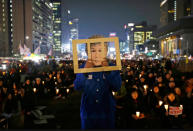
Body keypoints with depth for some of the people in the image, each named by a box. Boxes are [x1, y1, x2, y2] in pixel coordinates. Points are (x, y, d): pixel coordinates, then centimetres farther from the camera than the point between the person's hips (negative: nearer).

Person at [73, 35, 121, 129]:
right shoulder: (83, 67, -5)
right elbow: (77, 87, -15)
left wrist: (108, 71, -27)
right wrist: (85, 72, -30)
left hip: (107, 112, 0)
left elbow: (117, 88, -15)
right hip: (88, 113, 0)